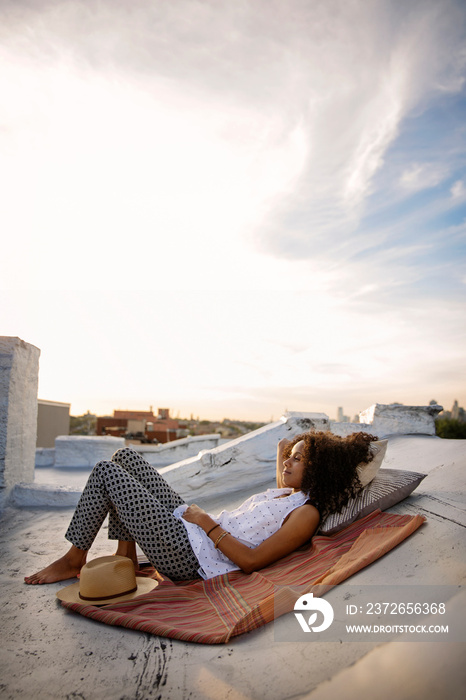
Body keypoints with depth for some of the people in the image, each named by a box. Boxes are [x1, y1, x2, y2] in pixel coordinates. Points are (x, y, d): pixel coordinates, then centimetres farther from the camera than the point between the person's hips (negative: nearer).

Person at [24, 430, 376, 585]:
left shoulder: (307, 513, -14)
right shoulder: (290, 492, 11)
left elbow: (251, 561, -19)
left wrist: (207, 522, -15)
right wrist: (281, 457, 27)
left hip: (185, 555, -9)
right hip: (189, 525, 9)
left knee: (105, 472, -8)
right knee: (125, 456, 9)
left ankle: (74, 561, 11)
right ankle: (126, 555, 14)